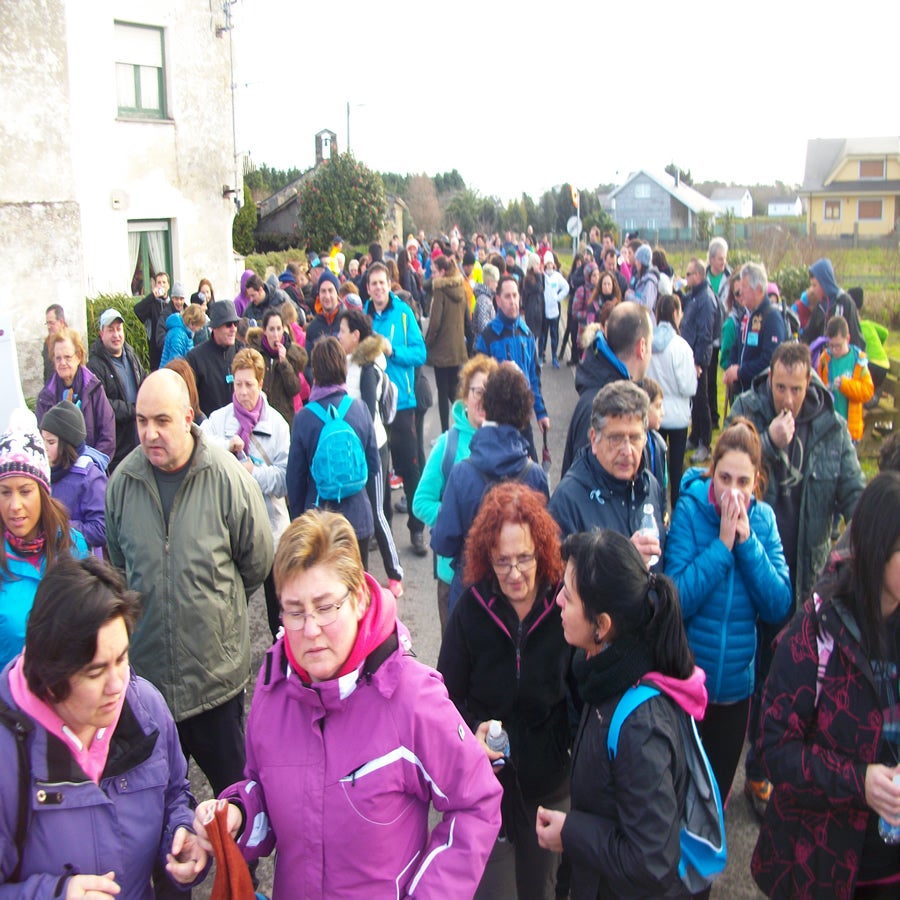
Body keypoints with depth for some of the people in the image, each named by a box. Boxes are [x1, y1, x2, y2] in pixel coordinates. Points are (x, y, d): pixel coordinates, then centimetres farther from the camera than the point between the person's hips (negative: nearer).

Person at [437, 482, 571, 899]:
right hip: (486, 783, -1)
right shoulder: (472, 608, -13)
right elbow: (449, 696, -5)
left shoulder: (564, 606, -15)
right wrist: (472, 730, -23)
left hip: (551, 784, 1)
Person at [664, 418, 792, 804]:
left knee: (717, 792, 21)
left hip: (736, 685, 3)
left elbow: (778, 607, -11)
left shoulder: (763, 518, -4)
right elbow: (677, 599, -22)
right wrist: (722, 543, -25)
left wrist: (747, 541, -20)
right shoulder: (690, 509, -15)